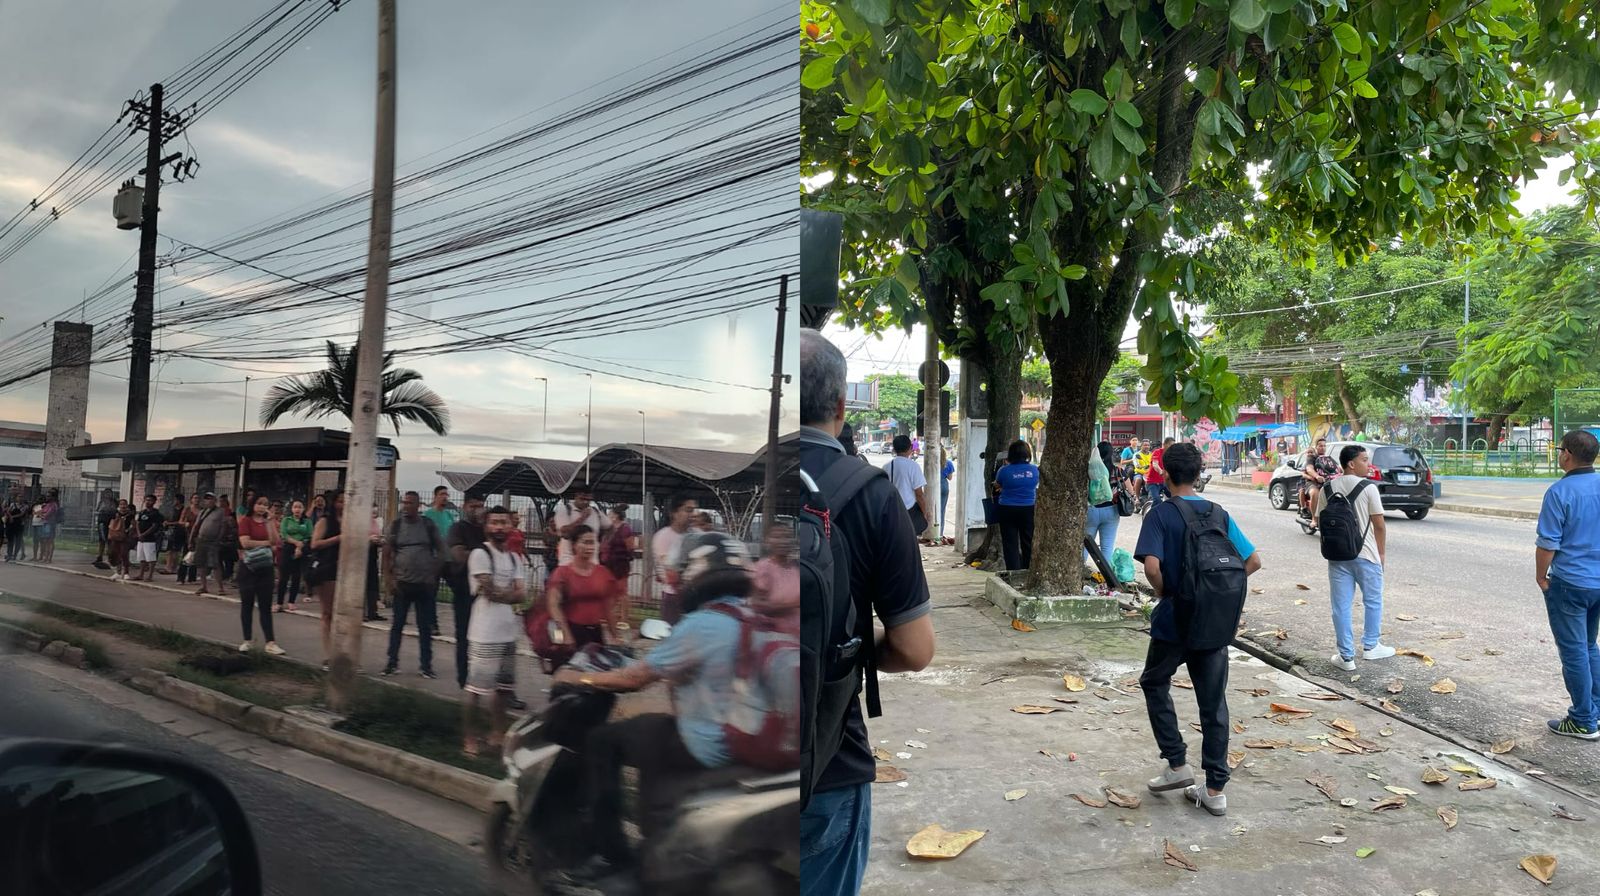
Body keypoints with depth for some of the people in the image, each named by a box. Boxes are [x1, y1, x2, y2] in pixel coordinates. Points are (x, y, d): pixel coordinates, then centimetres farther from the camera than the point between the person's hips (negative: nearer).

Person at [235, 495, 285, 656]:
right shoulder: (246, 520, -2)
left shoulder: (268, 522, 10)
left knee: (266, 606, 2)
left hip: (265, 566, 3)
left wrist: (269, 521, -8)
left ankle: (270, 643, -1)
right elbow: (245, 542, -15)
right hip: (248, 566, -3)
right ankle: (247, 640, 14)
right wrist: (266, 543, -6)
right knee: (247, 604, 6)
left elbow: (276, 541, -6)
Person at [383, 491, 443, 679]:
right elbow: (387, 553, 2)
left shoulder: (428, 525, 0)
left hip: (425, 584, 0)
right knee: (397, 624, 6)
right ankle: (392, 662, 17)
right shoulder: (396, 525, 1)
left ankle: (425, 665, 11)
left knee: (425, 626, 4)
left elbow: (441, 551, 5)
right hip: (402, 583, 0)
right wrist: (391, 578, -5)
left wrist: (433, 574, -4)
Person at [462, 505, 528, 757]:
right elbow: (491, 592, -15)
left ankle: (496, 735, 26)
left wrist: (500, 593, -12)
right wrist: (511, 592, 0)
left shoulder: (515, 559, 14)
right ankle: (469, 739, 8)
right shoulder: (480, 554, -7)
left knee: (504, 687, 14)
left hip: (509, 632, 7)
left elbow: (522, 595, 3)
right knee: (476, 688, -3)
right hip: (486, 633, -7)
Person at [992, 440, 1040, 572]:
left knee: (1010, 544, 4)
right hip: (1028, 510, 2)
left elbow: (997, 485, 5)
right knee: (1028, 542, 14)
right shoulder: (1034, 470, -7)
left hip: (1007, 510, -2)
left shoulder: (1004, 470, -13)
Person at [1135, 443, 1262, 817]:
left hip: (1174, 621, -4)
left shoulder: (1160, 514, -10)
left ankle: (1177, 765, 15)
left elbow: (1151, 566, -23)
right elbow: (1253, 561, 4)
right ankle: (1215, 789, 14)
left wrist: (1164, 592, -5)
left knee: (1155, 684, 20)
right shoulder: (1219, 513, 4)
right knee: (1214, 704, 9)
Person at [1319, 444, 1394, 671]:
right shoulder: (1368, 487, -10)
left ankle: (1346, 656, 9)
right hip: (1365, 554, -3)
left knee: (1341, 606, 6)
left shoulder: (1327, 488, 3)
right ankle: (1370, 646, 29)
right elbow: (1379, 525, -9)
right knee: (1373, 601, 17)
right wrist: (1380, 552, 3)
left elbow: (1319, 520, 7)